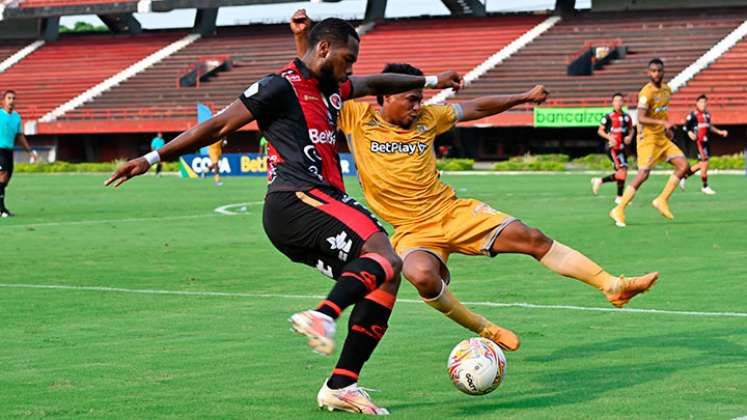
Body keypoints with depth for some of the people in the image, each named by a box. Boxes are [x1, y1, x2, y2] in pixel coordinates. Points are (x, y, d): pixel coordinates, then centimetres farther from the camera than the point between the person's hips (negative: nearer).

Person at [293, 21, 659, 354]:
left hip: (455, 212, 4)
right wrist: (303, 38, -19)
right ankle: (485, 331, -13)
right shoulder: (357, 118, -6)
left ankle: (613, 286, 2)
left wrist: (523, 97, 18)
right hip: (413, 230, -4)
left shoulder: (426, 118, 4)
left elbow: (475, 109, 16)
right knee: (422, 275, -37)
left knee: (533, 239, -6)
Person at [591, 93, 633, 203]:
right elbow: (600, 131, -1)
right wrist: (609, 137, -17)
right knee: (622, 170, -16)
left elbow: (631, 129, 22)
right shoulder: (609, 117, -5)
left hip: (622, 147, 7)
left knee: (620, 174, 6)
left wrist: (630, 136, 0)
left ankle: (599, 181, 22)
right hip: (612, 146, -7)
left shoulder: (627, 117, 10)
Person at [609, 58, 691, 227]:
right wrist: (662, 122, -35)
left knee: (684, 166, -1)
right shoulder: (646, 93, -16)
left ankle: (662, 200, 6)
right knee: (643, 174, -13)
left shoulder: (666, 89, 10)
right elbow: (641, 118, -25)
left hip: (662, 138, 8)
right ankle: (619, 210, -6)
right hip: (648, 139, -8)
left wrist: (667, 129, 15)